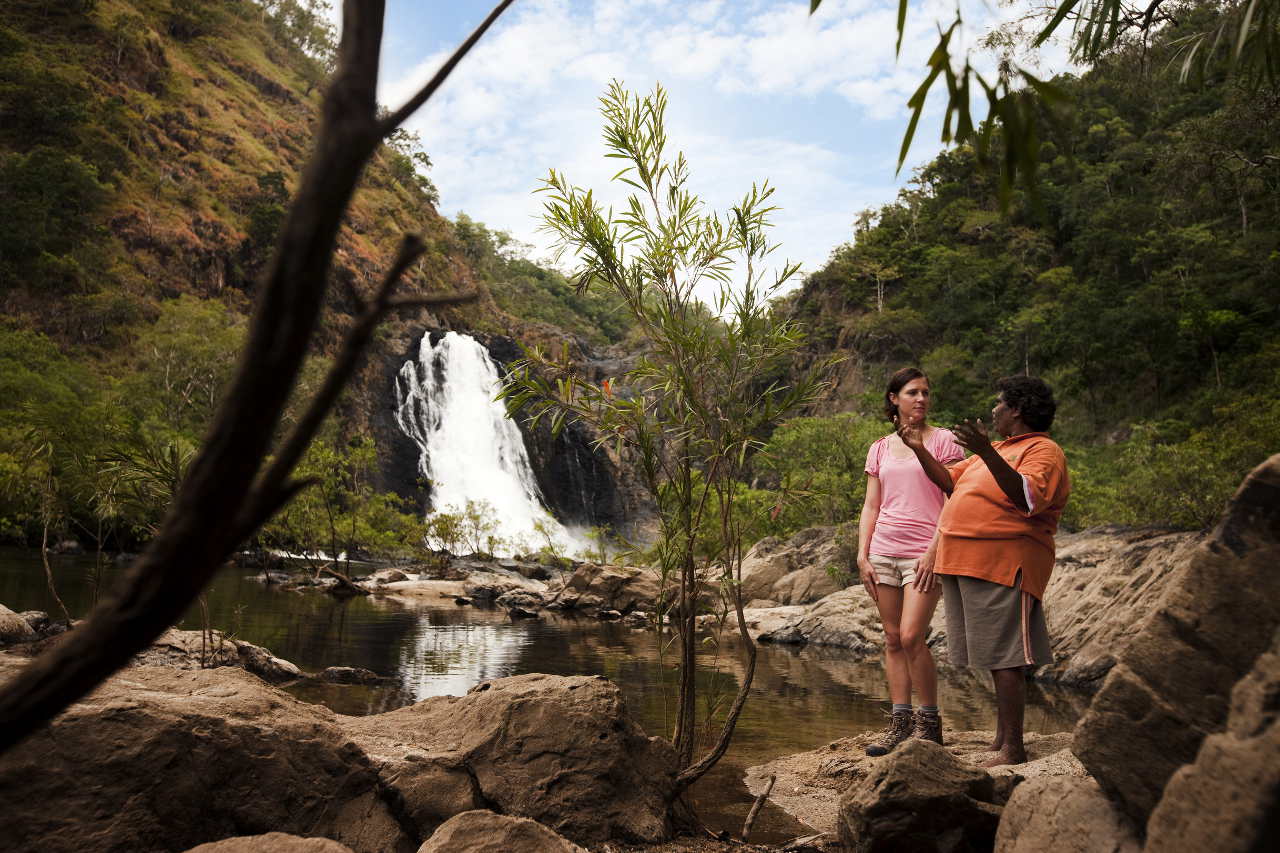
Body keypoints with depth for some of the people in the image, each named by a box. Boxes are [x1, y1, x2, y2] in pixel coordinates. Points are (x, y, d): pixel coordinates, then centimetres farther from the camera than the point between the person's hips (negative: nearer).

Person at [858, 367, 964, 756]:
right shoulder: (880, 449, 13)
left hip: (924, 552, -5)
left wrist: (936, 551, -14)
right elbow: (871, 507, 13)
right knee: (892, 639, 5)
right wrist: (863, 555, 4)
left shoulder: (943, 440, 1)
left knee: (911, 636, -13)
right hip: (883, 551, 5)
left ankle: (929, 721, 2)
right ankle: (900, 722, 11)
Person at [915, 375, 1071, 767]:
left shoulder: (1044, 452, -6)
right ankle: (1002, 736, 21)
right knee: (994, 654, 13)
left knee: (1004, 658, -8)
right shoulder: (998, 450, 23)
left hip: (1002, 567, -9)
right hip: (965, 565, 9)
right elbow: (947, 478, 29)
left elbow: (1027, 497, -26)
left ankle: (1013, 749, -4)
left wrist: (985, 452, -35)